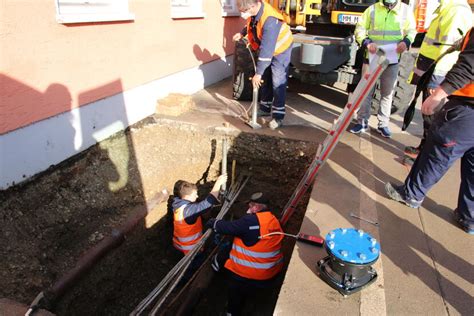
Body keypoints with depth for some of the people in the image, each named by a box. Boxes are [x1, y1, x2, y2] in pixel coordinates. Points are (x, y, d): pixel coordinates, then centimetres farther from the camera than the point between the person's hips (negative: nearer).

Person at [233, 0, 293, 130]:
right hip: (265, 49, 8)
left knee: (277, 83, -9)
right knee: (265, 80, 14)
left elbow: (266, 51, -38)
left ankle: (278, 117, -3)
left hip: (280, 50, -8)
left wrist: (258, 73, -36)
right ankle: (265, 108, 27)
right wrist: (242, 33, 1)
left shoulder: (270, 20, -38)